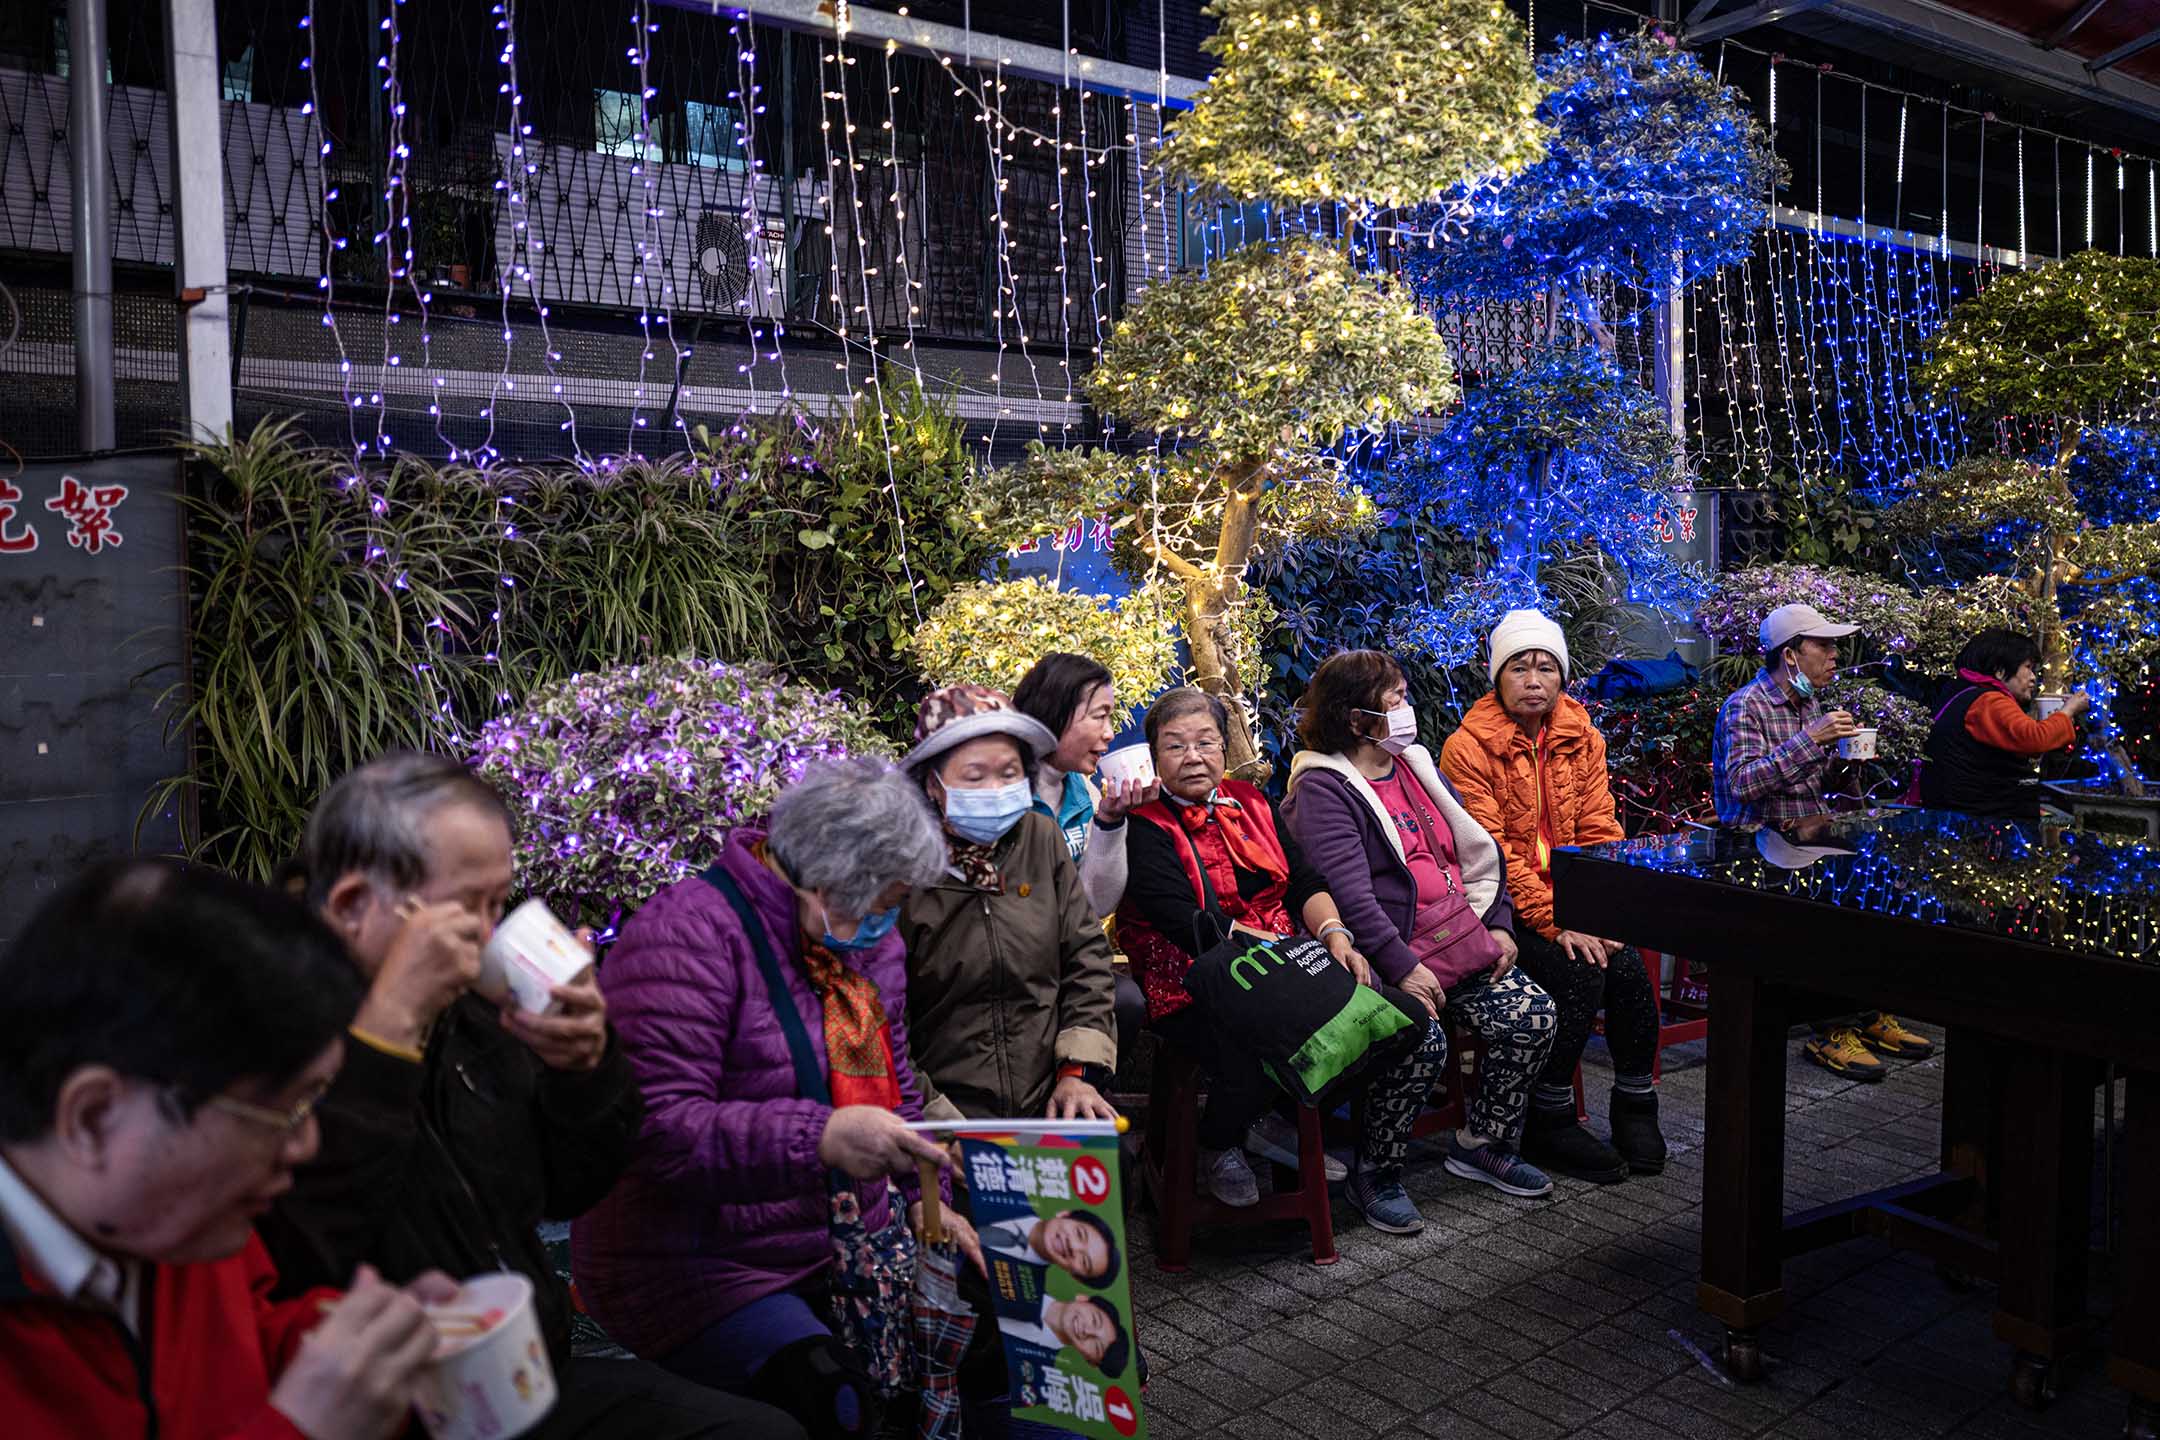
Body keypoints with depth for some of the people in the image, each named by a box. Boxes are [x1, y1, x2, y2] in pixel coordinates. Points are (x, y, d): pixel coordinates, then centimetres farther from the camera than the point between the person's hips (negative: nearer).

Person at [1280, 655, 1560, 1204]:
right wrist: (1403, 966, -25)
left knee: (1535, 1015, -8)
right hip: (1396, 954, -8)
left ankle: (1480, 1143, 12)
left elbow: (1475, 849, 20)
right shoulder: (1322, 788, -9)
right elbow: (1349, 891, -19)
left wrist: (1498, 925, 8)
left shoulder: (1415, 764, 16)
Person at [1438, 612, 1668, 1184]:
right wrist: (1555, 922, -22)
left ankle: (1635, 1106, 0)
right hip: (1503, 904, -5)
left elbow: (1600, 832, 6)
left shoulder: (1582, 739, 9)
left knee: (1628, 967, -22)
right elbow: (1488, 853, -14)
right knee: (1580, 970, -26)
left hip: (1570, 895, 5)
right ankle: (1549, 1123, -8)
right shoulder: (1469, 747, -9)